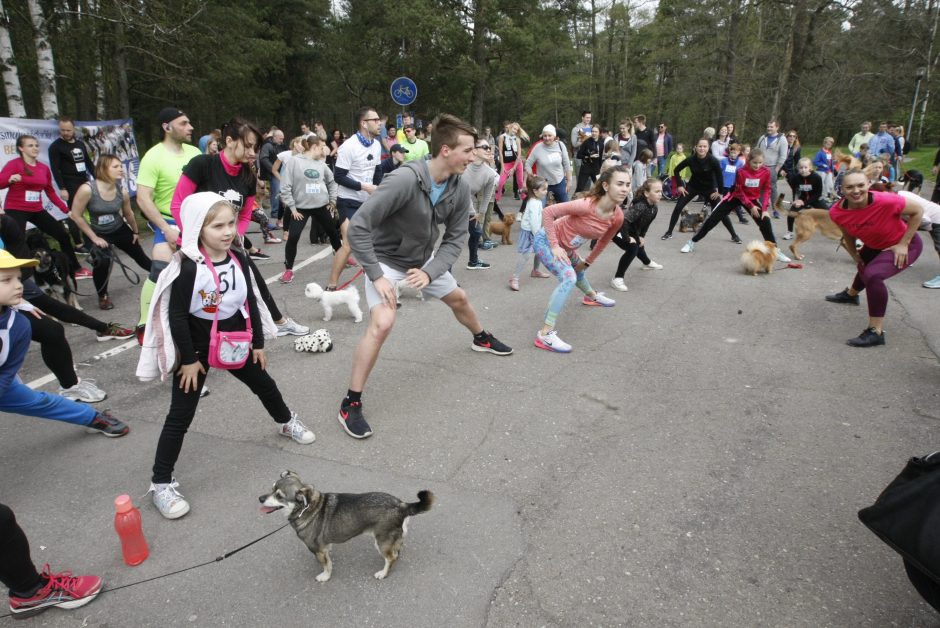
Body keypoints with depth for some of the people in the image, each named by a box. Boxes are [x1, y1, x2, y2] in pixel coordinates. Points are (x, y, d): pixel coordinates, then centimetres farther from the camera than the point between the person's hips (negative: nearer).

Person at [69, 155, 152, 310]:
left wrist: (136, 232, 17)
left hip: (119, 230, 4)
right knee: (103, 261, -27)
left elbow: (128, 213, 4)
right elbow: (76, 216, -19)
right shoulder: (87, 189, -28)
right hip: (98, 233, -4)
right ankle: (103, 296, -3)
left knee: (140, 256, 17)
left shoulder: (121, 191, -15)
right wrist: (94, 237, -18)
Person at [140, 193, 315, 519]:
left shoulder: (238, 259, -7)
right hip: (197, 348, -5)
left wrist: (258, 343, 6)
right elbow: (177, 315, -20)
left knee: (264, 384, 23)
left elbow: (250, 302, 3)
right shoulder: (189, 267, -24)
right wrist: (188, 359, -17)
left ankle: (286, 422, 52)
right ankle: (161, 483, 12)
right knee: (180, 416, 0)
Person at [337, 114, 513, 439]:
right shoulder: (404, 179, -34)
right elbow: (357, 226, -32)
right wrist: (377, 276, -31)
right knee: (382, 323, -23)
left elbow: (455, 238, -6)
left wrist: (430, 271, -20)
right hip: (386, 259, -6)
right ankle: (351, 404, -9)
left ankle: (481, 339, 55)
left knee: (459, 299, 21)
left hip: (424, 259, 6)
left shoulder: (461, 188, -14)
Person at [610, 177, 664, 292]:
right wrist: (627, 238, -36)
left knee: (639, 245, 28)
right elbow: (623, 220, -45)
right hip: (617, 229, -9)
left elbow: (646, 223, 12)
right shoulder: (640, 207, -36)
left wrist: (642, 236, 6)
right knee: (632, 248, -26)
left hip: (631, 231, 9)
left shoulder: (654, 208, -8)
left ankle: (647, 263, 61)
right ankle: (617, 279, -21)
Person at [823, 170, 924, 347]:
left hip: (905, 246, -6)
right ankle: (851, 294, 71)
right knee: (864, 266, 35)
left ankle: (876, 332, -20)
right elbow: (848, 234, 0)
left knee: (872, 275, -30)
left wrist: (904, 243, -19)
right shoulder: (837, 212, -23)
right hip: (875, 246, 6)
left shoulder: (886, 201, -37)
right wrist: (854, 255, 3)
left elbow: (918, 210, -19)